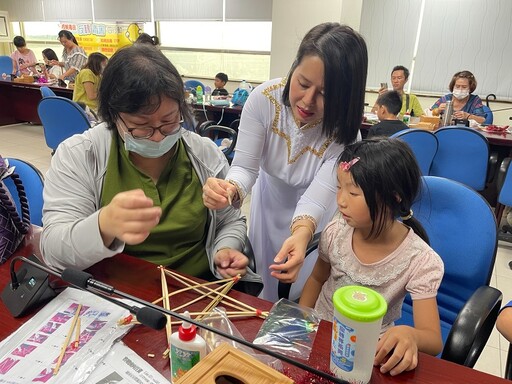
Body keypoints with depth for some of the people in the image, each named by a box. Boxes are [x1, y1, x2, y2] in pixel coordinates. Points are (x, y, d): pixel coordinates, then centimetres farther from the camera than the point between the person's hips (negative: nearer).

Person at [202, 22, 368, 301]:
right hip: (269, 198, 2)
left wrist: (302, 232, -59)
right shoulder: (263, 99, -28)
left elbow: (317, 196, -37)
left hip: (313, 214, -1)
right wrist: (231, 189, -51)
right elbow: (245, 165, -27)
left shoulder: (343, 133, -30)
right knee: (263, 279, 23)